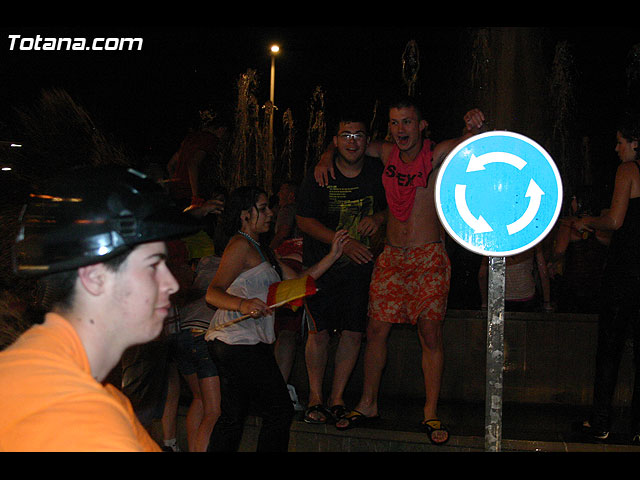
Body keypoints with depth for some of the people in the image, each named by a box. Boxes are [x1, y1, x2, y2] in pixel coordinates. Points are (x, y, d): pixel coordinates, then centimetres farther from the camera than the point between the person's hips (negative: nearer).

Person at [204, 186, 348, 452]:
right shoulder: (240, 245, -11)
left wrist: (333, 256, 12)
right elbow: (213, 293, -22)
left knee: (233, 417, 13)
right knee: (280, 412, -4)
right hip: (242, 345, -10)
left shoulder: (260, 250, 20)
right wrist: (243, 304, -40)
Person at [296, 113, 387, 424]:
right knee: (319, 331, -4)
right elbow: (304, 220, -7)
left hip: (360, 264, 2)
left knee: (354, 332, 0)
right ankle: (316, 397, 12)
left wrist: (378, 218, -9)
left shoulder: (378, 173, 0)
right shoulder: (319, 175, -7)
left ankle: (337, 398, 14)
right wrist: (343, 243, -17)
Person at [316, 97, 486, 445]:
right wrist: (326, 158, 4)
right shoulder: (388, 154, 6)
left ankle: (430, 413, 6)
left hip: (428, 259, -4)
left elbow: (476, 138, -17)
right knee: (376, 330, 5)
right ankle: (368, 405, 20)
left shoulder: (437, 155, -5)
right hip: (391, 258, 4)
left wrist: (475, 122, -39)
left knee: (430, 334, -4)